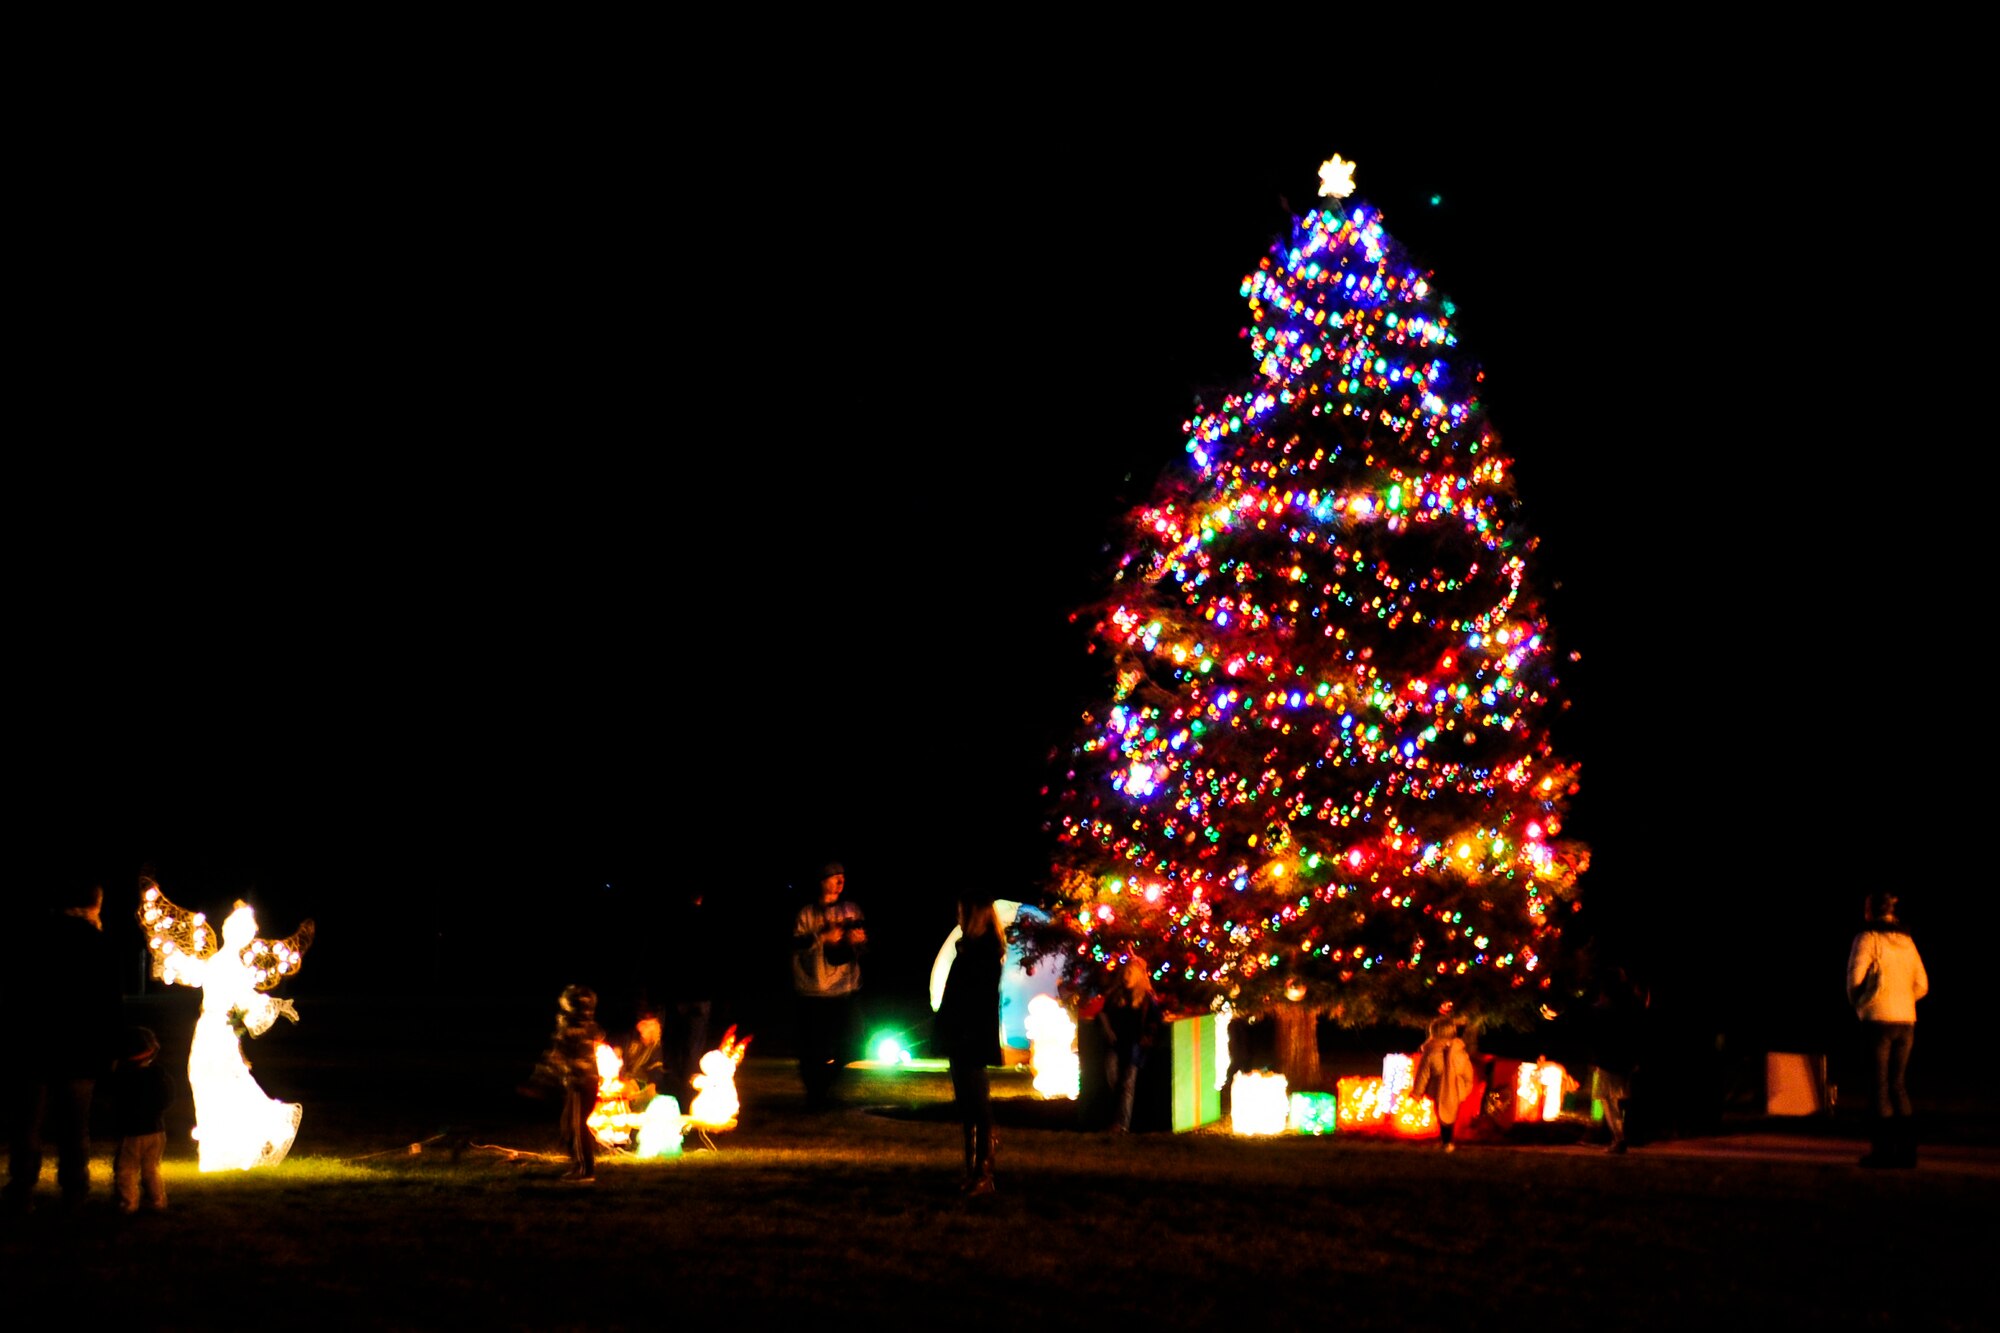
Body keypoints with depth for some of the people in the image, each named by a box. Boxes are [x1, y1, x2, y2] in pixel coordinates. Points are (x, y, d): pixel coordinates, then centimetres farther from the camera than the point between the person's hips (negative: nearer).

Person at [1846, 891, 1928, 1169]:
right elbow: (1922, 985, 14)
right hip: (1906, 1021, 6)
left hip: (1878, 1020, -6)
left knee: (1880, 1085, -2)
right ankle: (1907, 1148, 9)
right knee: (1897, 1084, 13)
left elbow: (1855, 978, -12)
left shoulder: (1866, 939, -7)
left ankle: (1883, 1148, -3)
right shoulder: (1907, 942, 12)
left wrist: (1858, 1005, 5)